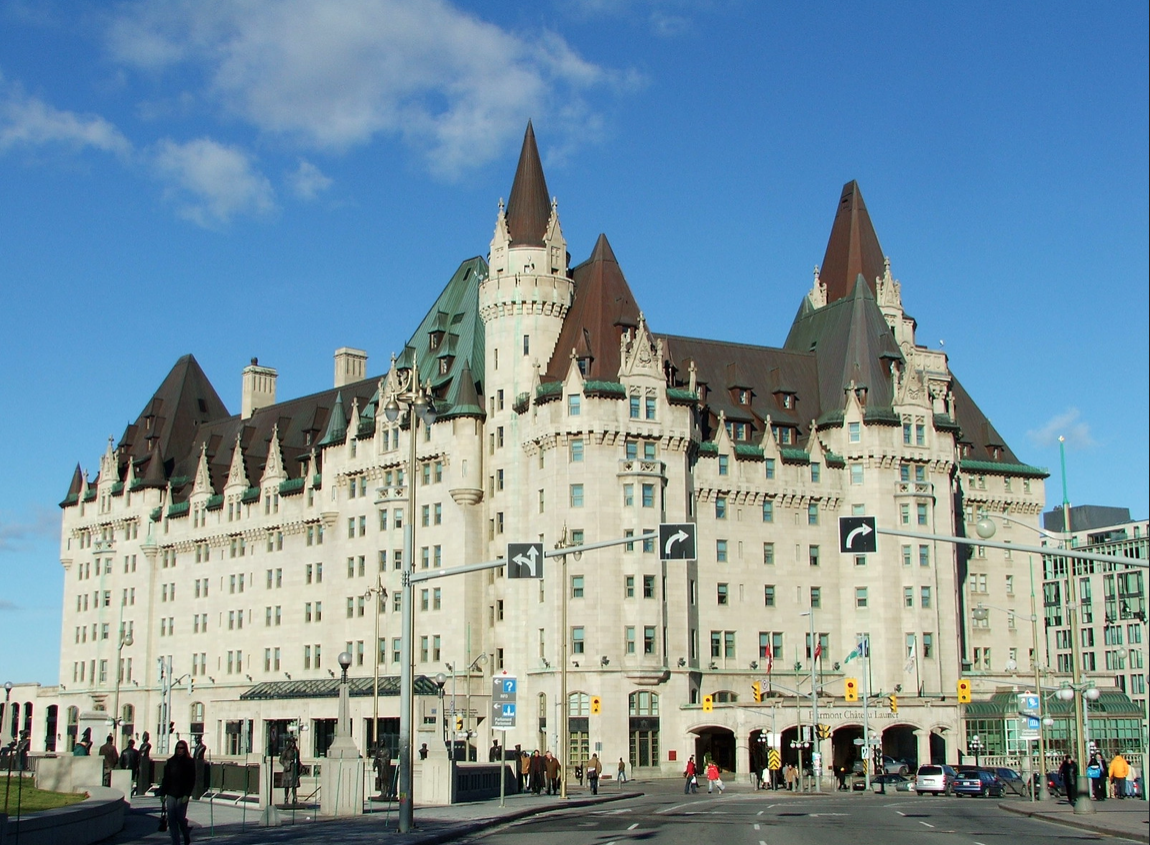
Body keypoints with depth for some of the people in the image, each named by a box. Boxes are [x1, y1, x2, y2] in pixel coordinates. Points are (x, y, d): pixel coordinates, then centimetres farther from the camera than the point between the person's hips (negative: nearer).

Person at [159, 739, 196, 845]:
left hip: (182, 795, -3)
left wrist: (187, 795, -14)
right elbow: (165, 778, 9)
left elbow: (192, 780, -5)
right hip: (171, 794, 3)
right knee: (171, 819, -1)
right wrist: (162, 793, 4)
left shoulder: (189, 762, -1)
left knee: (180, 818, -4)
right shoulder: (170, 761, 8)